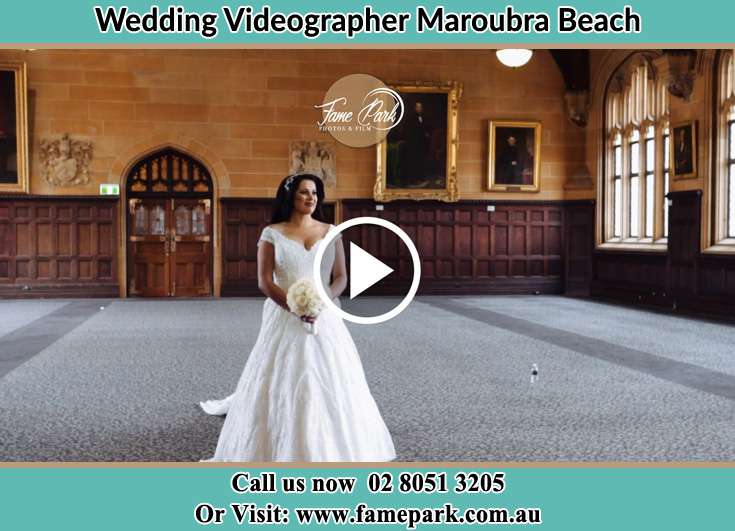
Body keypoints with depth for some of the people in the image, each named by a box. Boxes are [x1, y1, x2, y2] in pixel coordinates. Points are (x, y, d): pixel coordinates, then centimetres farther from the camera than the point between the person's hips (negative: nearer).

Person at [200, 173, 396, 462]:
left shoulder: (331, 232, 7)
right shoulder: (272, 233, 0)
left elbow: (341, 277, 2)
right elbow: (264, 281, -6)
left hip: (324, 317, 2)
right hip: (284, 317, -2)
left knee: (328, 382, 1)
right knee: (281, 384, -2)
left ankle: (331, 448, 16)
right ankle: (281, 450, 11)